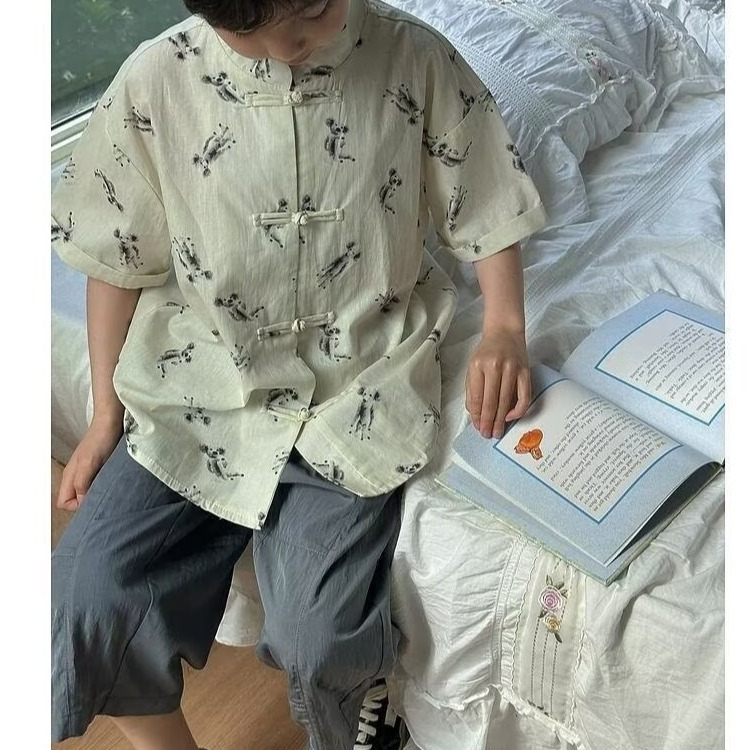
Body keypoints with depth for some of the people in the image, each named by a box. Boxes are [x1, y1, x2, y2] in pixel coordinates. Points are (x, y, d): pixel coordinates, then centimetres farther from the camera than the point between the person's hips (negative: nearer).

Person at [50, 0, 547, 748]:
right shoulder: (156, 79, -7)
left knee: (318, 638, -17)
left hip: (356, 388, -1)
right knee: (84, 598, -12)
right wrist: (106, 413, 7)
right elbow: (119, 257, 4)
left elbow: (485, 209, 5)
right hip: (200, 382, 2)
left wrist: (503, 329, -10)